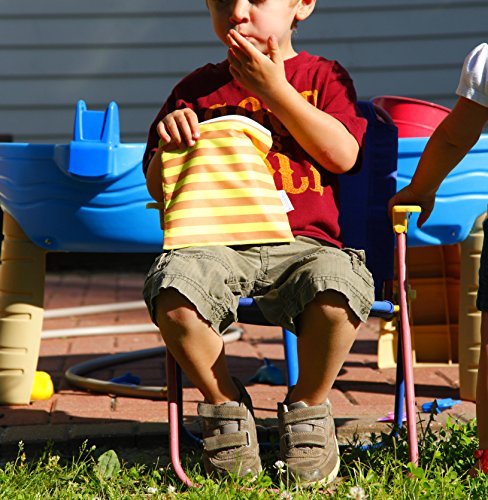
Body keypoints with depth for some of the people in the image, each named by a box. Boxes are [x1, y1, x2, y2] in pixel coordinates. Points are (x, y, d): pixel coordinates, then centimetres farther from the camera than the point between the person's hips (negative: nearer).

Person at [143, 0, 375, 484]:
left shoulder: (323, 76, 14)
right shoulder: (198, 89, 17)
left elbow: (343, 155, -3)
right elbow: (158, 187, 16)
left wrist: (273, 88, -4)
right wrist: (169, 143, -8)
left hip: (305, 241, -1)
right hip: (218, 241, 1)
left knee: (337, 288, -36)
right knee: (172, 290, -33)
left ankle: (307, 407, -4)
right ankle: (225, 405, -4)